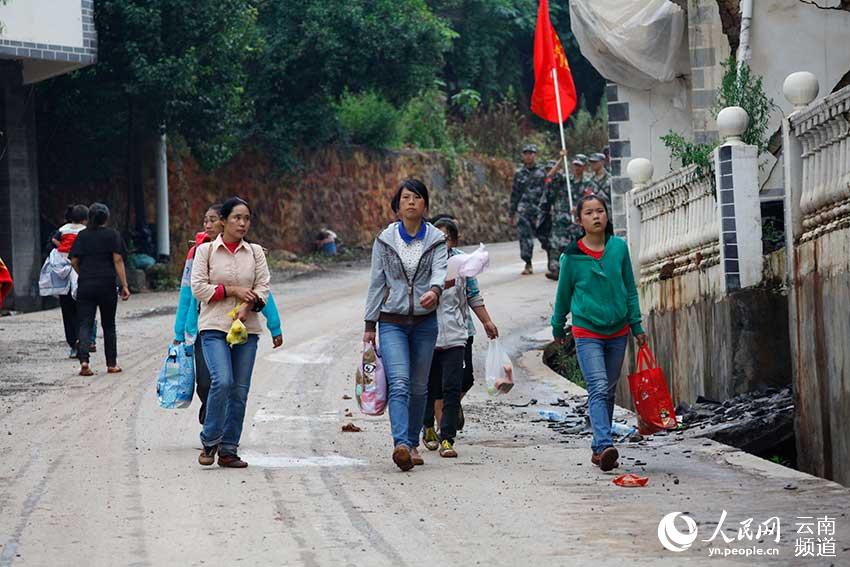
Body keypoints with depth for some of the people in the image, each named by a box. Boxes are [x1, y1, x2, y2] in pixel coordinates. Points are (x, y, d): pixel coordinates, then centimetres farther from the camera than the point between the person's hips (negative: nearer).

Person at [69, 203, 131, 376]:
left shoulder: (82, 235, 5)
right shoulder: (112, 235, -1)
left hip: (85, 285, 1)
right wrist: (124, 285, -7)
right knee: (109, 325, 11)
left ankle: (84, 360, -19)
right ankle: (111, 364, 16)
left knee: (85, 324, 0)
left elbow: (74, 261, 3)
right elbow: (118, 260, -7)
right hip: (107, 285, -1)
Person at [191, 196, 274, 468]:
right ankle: (209, 442, -3)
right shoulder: (206, 250, 3)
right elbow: (198, 288, -3)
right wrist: (233, 290, -10)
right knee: (222, 382, -20)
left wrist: (248, 306, -14)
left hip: (247, 327, 4)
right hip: (214, 326, -4)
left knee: (240, 390, 1)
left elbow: (263, 287, 5)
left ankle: (228, 450, 9)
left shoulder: (255, 252, 12)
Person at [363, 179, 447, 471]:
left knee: (419, 386, 9)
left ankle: (413, 443, 23)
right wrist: (369, 325, 4)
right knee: (399, 383, -17)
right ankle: (401, 444, -30)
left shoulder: (436, 239, 2)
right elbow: (377, 282, 5)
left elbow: (439, 271, -15)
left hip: (425, 322, 1)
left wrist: (434, 291, -39)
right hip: (392, 323, -1)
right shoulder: (385, 239, 3)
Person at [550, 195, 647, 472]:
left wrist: (637, 326, 8)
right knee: (598, 389, -18)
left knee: (608, 392, 10)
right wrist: (558, 328, 19)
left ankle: (598, 449, 19)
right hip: (587, 332, -3)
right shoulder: (572, 256, -6)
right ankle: (605, 445, -30)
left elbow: (630, 289, 9)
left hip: (617, 332, 3)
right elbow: (563, 294, 8)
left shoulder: (619, 247, 0)